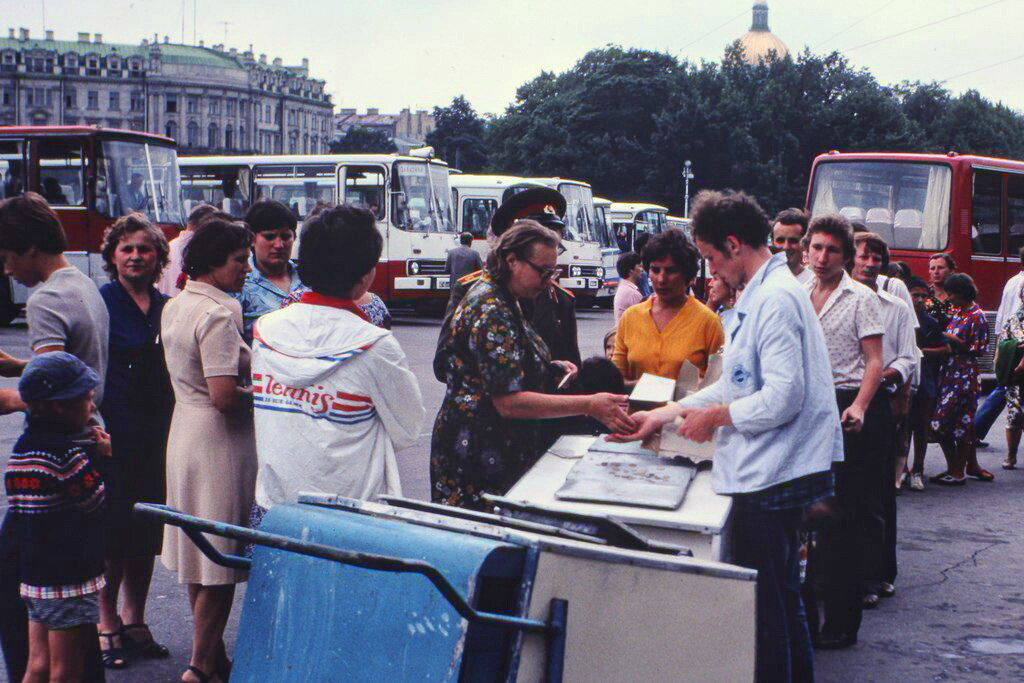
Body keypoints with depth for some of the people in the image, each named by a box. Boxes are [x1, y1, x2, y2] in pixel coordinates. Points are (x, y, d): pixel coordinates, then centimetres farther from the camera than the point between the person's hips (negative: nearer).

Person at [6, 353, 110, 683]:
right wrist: (105, 458, 0)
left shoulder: (22, 447, 7)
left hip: (32, 576, 7)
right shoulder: (69, 453, -19)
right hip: (70, 581, -7)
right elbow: (100, 502, -13)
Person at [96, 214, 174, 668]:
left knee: (147, 530, 10)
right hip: (115, 435, -5)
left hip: (158, 434, 5)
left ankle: (134, 619, 23)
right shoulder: (99, 303, -4)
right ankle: (107, 623, 12)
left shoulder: (166, 307, 10)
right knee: (113, 530, -2)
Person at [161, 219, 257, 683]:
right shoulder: (219, 314, -19)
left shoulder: (174, 307, 10)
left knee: (198, 553, 17)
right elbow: (225, 396, -25)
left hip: (184, 430, 10)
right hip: (219, 441, -10)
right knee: (222, 559, -1)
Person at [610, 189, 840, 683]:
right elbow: (736, 384, 20)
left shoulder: (776, 299, -17)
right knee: (781, 600, 19)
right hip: (773, 473, 11)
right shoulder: (758, 295, 15)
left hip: (772, 476, -11)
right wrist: (665, 415, 16)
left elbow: (784, 397, -24)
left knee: (766, 608, -3)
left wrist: (716, 416, -11)